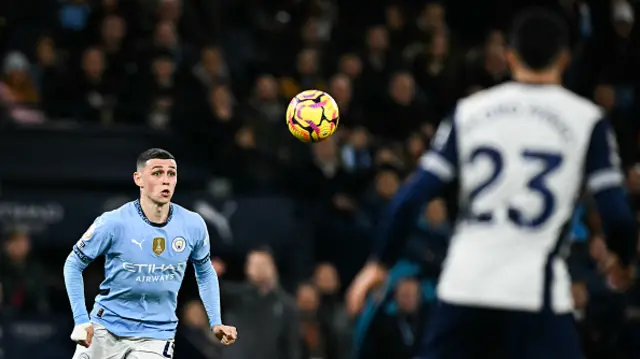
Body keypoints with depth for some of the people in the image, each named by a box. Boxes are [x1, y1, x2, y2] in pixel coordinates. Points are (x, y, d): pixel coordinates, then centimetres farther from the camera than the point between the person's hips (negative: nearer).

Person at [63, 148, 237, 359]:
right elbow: (73, 265, -3)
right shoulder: (114, 223, -14)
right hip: (105, 332, -1)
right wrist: (81, 320, -10)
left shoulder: (193, 225, -6)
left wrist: (215, 323, 5)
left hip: (155, 336, 1)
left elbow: (205, 273, 12)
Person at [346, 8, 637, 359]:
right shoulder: (586, 119, 0)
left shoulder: (468, 111, 8)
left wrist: (380, 263, 15)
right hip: (536, 290, -3)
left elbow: (412, 197, 4)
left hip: (464, 284, 3)